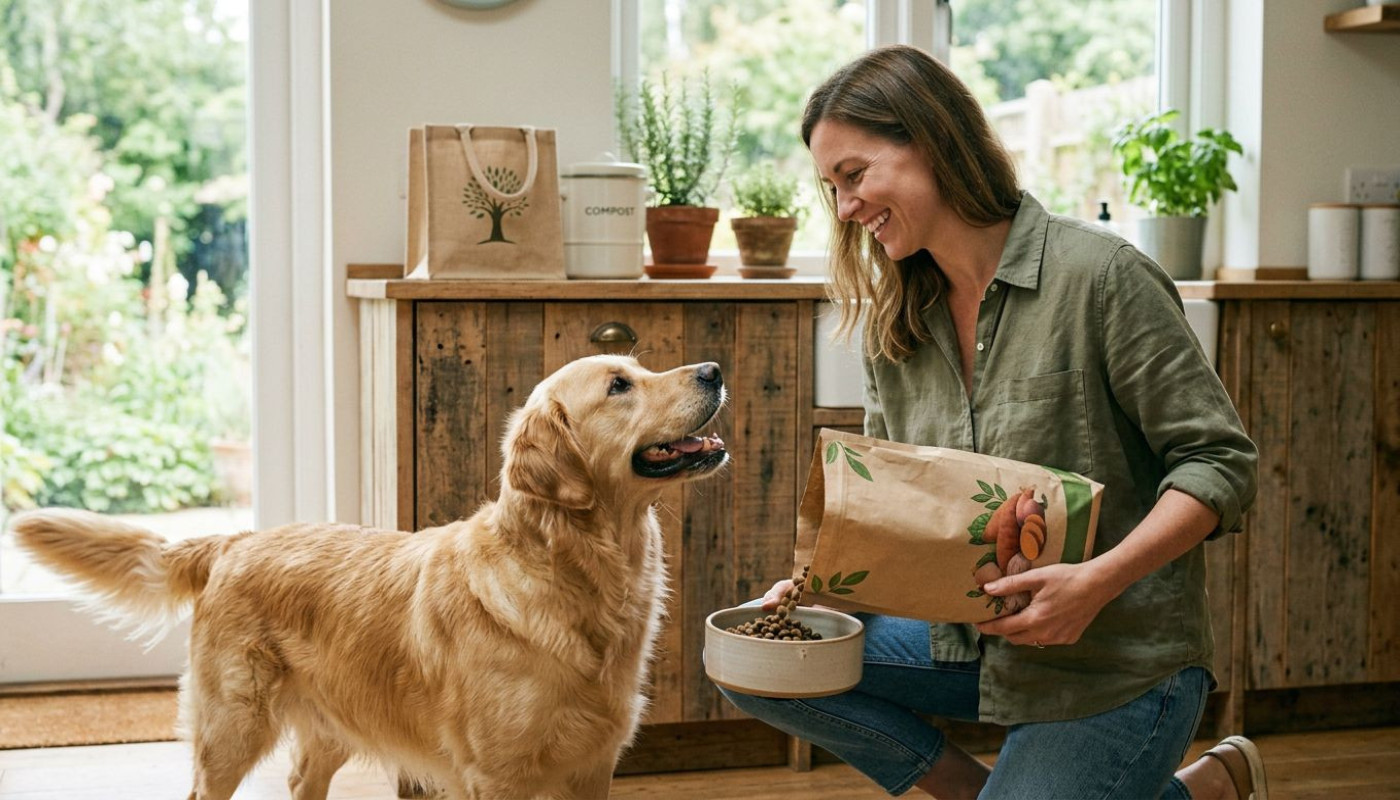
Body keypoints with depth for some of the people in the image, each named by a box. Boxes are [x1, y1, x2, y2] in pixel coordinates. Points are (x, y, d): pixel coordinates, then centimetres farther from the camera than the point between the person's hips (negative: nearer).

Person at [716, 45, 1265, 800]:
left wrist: (1100, 579, -27)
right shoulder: (894, 321, 4)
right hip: (973, 639, 6)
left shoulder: (1100, 275, -15)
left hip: (1116, 662, -6)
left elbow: (1219, 460, -14)